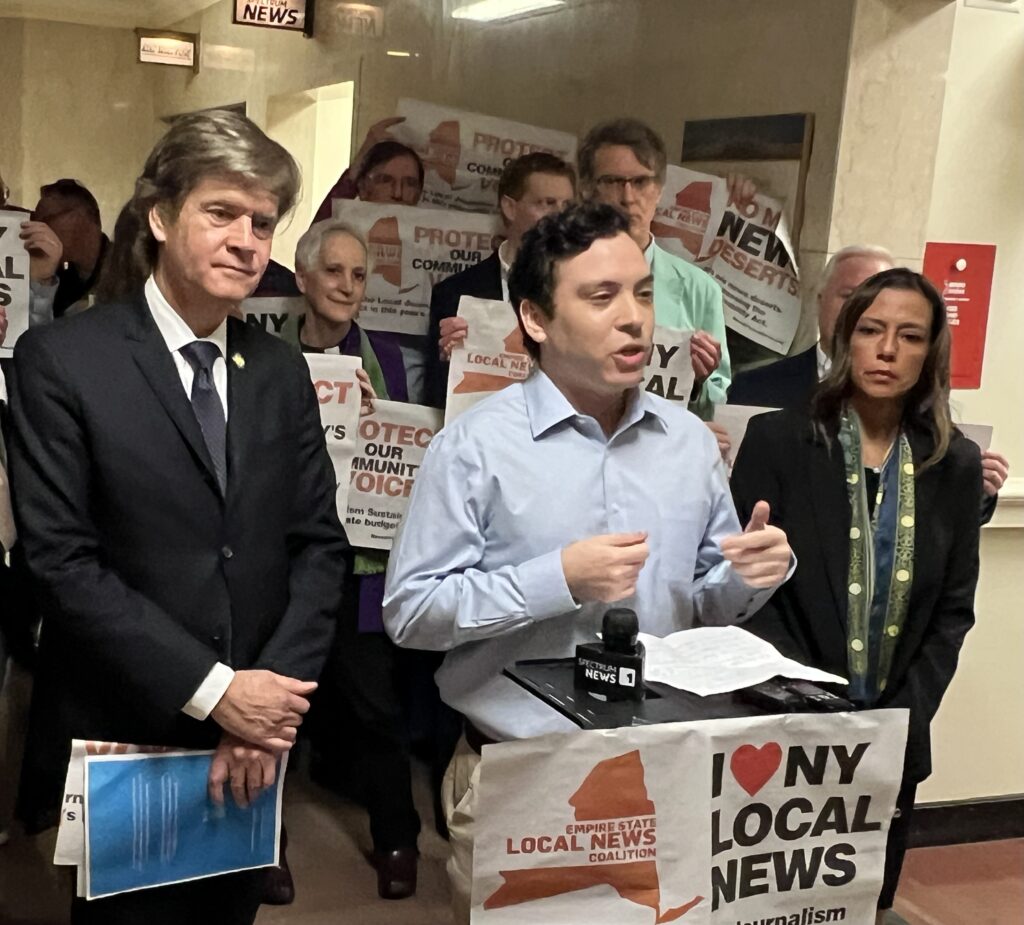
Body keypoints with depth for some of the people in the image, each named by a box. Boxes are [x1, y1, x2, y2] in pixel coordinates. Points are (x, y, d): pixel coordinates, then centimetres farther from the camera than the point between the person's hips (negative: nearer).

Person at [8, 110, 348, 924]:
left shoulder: (282, 372, 6)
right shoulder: (62, 359, -8)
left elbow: (320, 544, 4)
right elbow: (63, 559, -14)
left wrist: (272, 694, -9)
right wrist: (210, 690, -17)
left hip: (252, 748, 5)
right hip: (118, 740, -4)